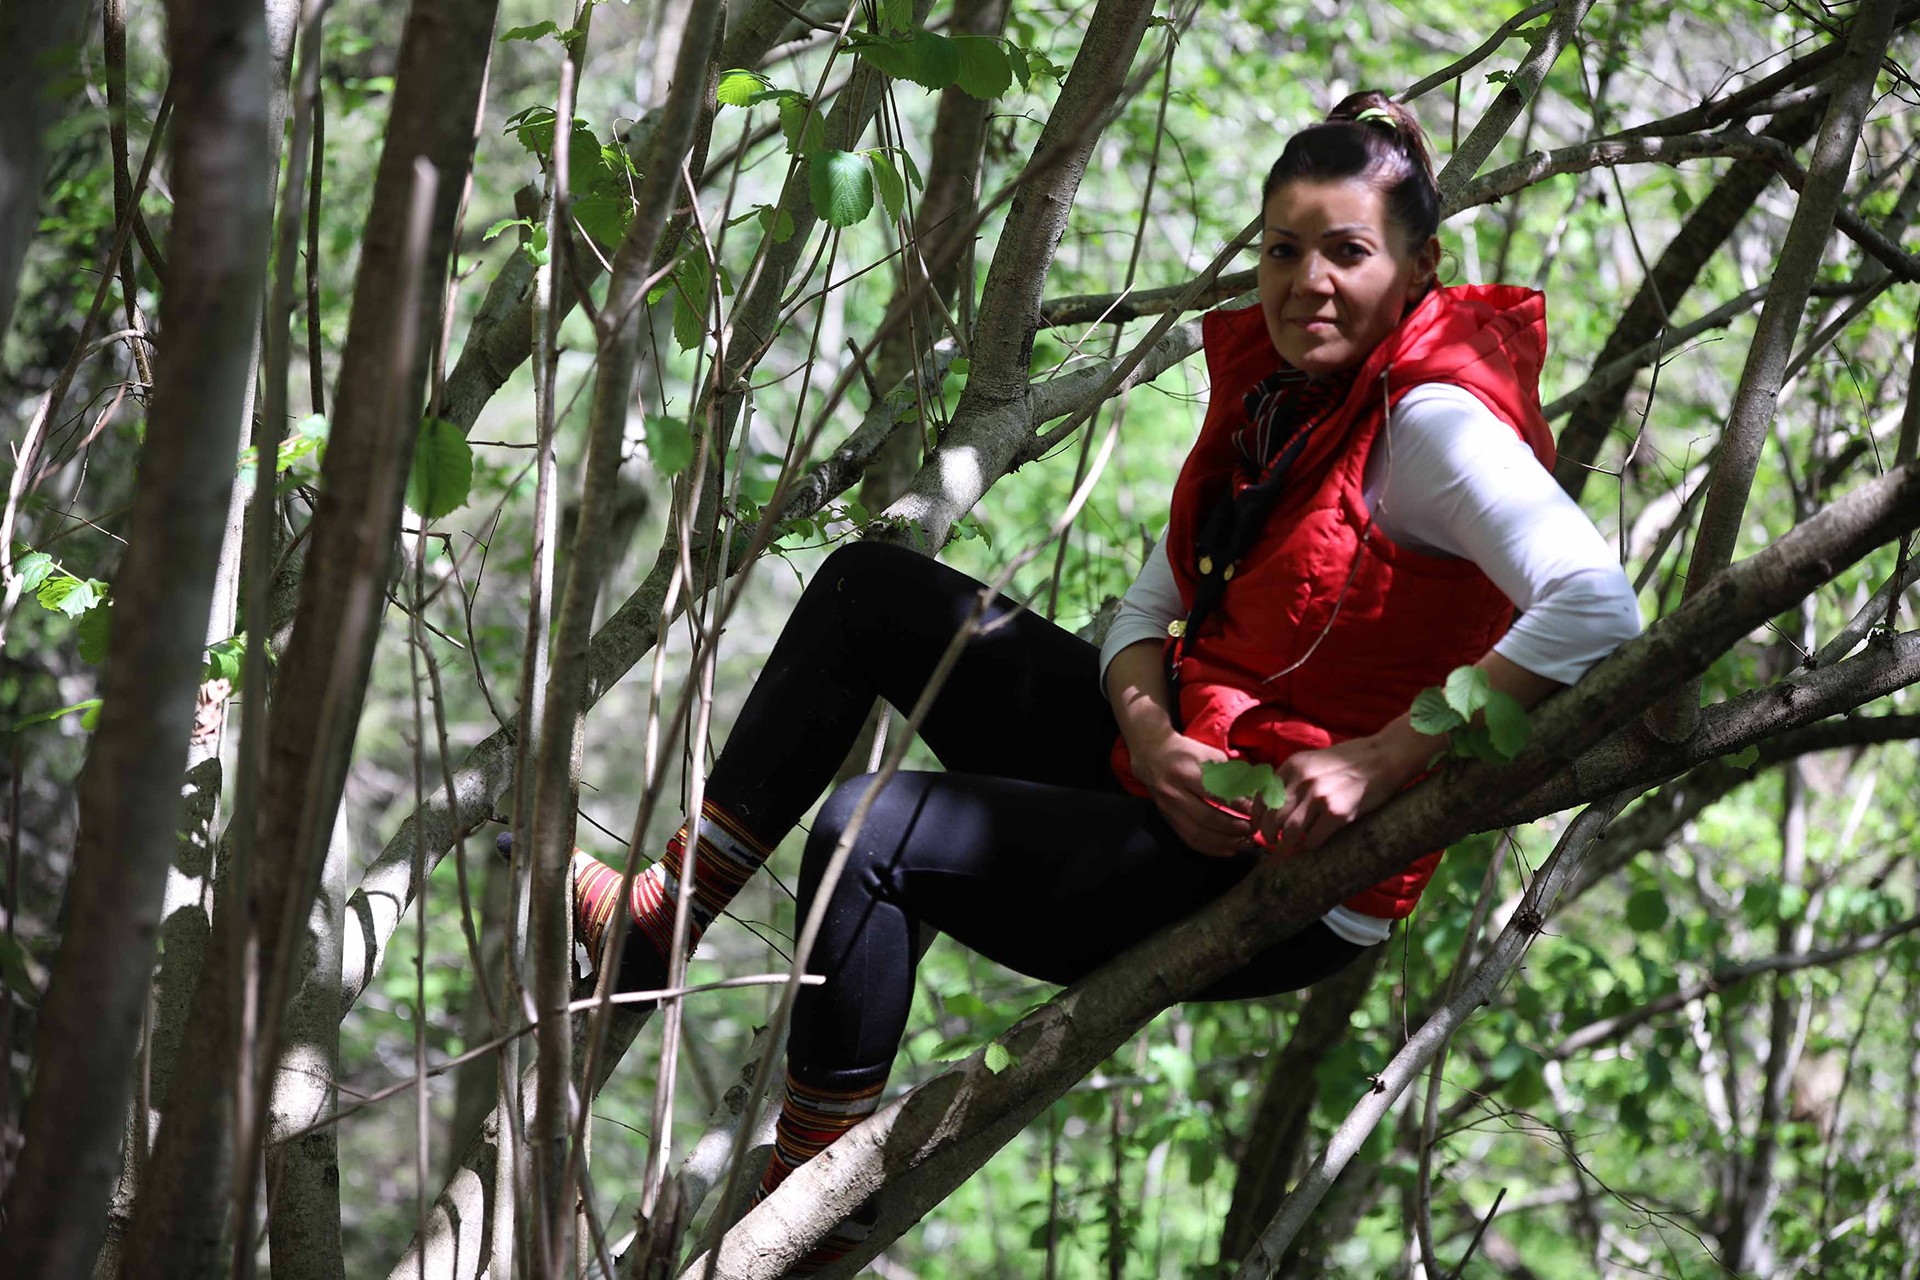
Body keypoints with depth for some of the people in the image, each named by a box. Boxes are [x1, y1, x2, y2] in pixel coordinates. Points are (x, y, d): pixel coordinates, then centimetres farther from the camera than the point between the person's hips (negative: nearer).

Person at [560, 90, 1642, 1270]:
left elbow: (1599, 608, -32)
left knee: (867, 837, -19)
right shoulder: (1276, 387, 7)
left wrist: (1379, 763, -31)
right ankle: (669, 911, 9)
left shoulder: (1432, 422, -19)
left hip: (1286, 880, -9)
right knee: (873, 590, 8)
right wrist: (1152, 737, -15)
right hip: (1183, 778, 9)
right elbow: (1150, 610, 8)